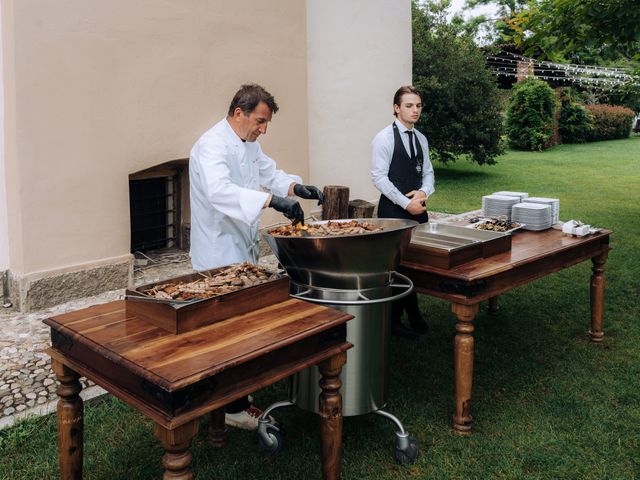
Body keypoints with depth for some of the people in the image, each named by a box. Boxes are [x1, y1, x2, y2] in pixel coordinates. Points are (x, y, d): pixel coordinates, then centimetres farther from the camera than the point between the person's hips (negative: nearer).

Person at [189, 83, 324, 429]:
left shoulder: (248, 143, 10)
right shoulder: (212, 146, -22)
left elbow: (268, 172, 21)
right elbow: (219, 191, -40)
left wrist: (295, 186, 0)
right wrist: (272, 199, -48)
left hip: (242, 250, 10)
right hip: (219, 254, -10)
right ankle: (233, 408, 11)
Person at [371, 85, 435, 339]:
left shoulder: (421, 139, 12)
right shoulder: (384, 138, -7)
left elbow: (427, 172, 15)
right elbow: (379, 177, -12)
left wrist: (423, 192, -7)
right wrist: (406, 203, -16)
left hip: (418, 207, 6)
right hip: (393, 208, -6)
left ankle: (413, 313, 22)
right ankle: (394, 319, 11)